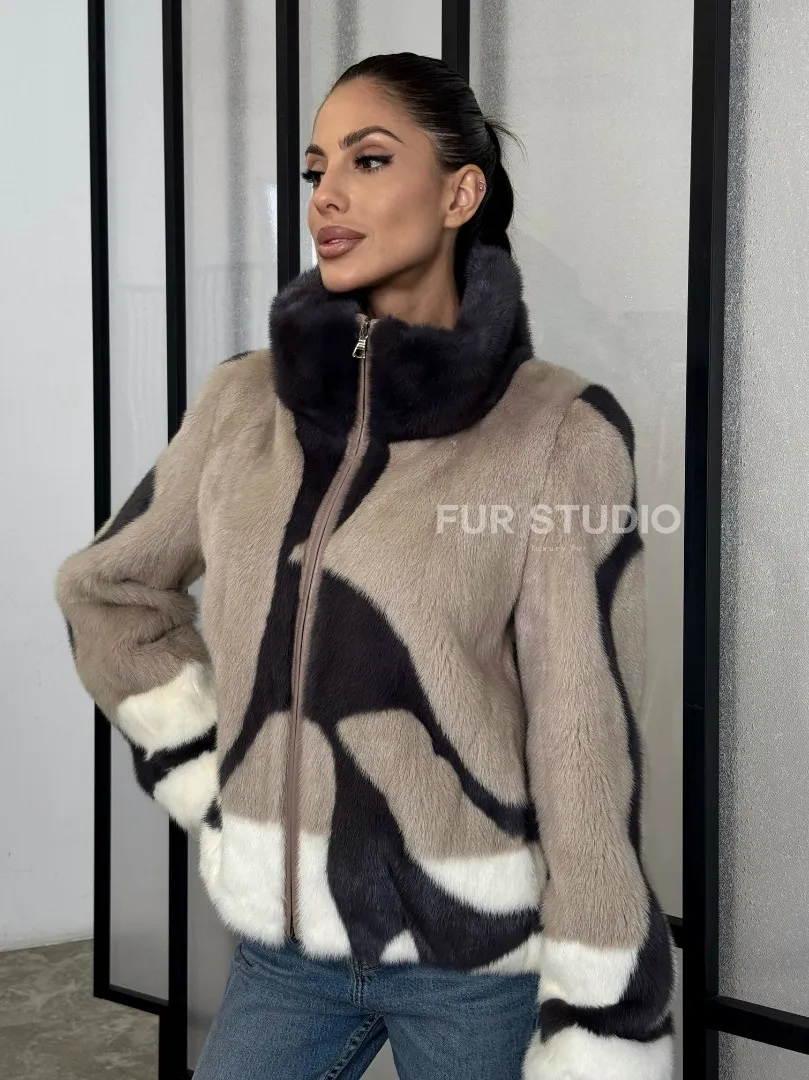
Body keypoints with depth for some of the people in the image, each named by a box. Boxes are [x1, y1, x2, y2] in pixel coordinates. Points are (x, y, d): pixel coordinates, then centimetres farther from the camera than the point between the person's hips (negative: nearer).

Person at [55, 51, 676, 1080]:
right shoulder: (243, 402, 0)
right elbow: (106, 587, 15)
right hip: (285, 938, 4)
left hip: (483, 953, -3)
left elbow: (585, 746, -13)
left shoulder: (560, 429, -12)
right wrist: (206, 772, 5)